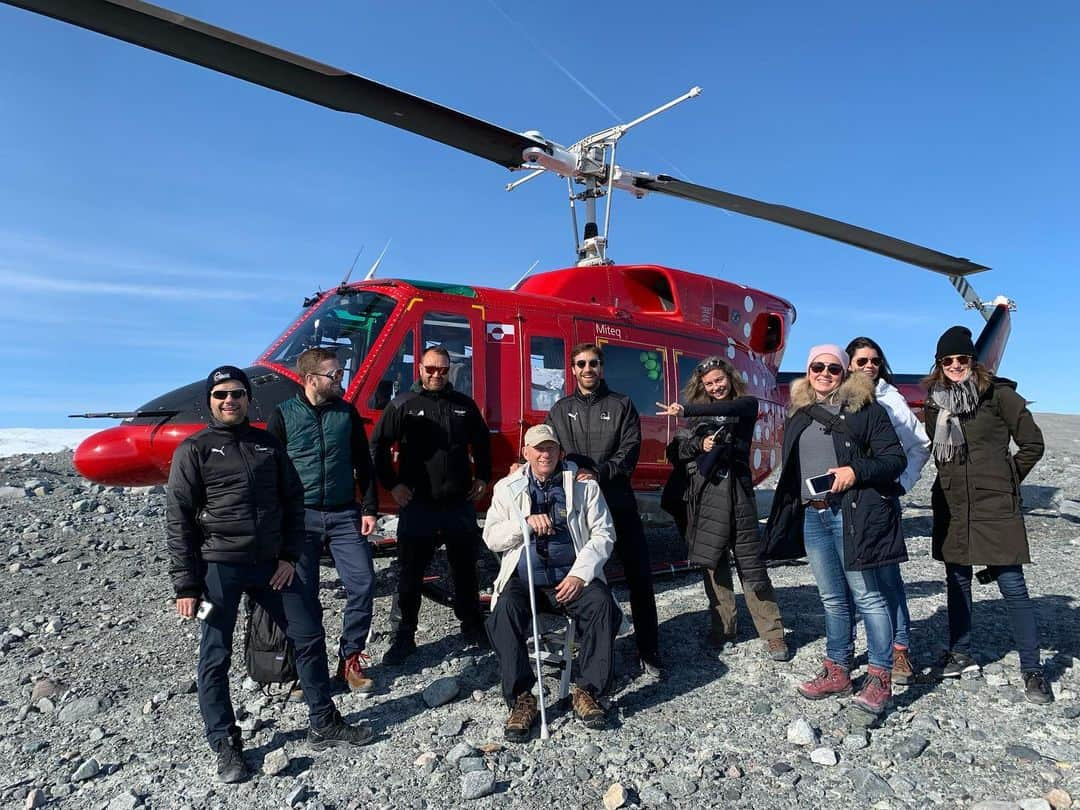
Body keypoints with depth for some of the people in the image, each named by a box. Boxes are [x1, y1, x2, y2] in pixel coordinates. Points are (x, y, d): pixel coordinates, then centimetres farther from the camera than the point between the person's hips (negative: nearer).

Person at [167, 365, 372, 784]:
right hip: (219, 566, -4)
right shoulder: (194, 450, -3)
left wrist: (289, 557, 2)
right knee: (216, 657, 6)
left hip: (271, 563, 4)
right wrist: (185, 585, -9)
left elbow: (292, 501, 10)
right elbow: (179, 521, -5)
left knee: (309, 635, 8)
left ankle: (324, 724, 25)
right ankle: (225, 745, 25)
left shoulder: (268, 444, 8)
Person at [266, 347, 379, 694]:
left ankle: (350, 660, 13)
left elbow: (363, 463, 8)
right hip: (301, 517, -2)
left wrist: (369, 508, 3)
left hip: (344, 515, 2)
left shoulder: (347, 412, 4)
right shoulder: (283, 415, -2)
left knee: (363, 585, -3)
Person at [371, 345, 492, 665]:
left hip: (460, 503, 3)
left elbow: (482, 443, 20)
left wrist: (483, 478, 14)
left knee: (465, 568, 15)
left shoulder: (464, 404, 8)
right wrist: (392, 484, -3)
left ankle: (472, 625, 31)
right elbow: (378, 445, 1)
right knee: (410, 573, 3)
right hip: (417, 504, -3)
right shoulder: (403, 405, -1)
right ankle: (404, 636, 16)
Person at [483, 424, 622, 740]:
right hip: (524, 578, 1)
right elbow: (491, 537, 5)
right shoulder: (507, 488, 11)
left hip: (572, 576, 0)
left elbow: (603, 534, 2)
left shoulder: (584, 485, 7)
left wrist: (580, 574, -12)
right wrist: (525, 522, -13)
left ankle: (586, 691, -12)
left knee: (603, 605, -28)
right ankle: (521, 699, -15)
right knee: (504, 613, -28)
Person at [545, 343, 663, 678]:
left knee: (639, 574, 0)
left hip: (618, 501, -1)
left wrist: (599, 473, -18)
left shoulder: (621, 405, 7)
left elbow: (630, 449, -4)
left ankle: (649, 652, 12)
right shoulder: (560, 410, 13)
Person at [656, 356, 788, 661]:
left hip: (737, 490, -2)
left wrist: (685, 409, -28)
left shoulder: (747, 404, 6)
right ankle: (721, 629, 16)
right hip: (704, 495, 2)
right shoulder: (699, 413, 14)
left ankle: (773, 634, 7)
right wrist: (700, 444, -12)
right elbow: (679, 450, 9)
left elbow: (728, 408, -18)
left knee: (751, 564, -2)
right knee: (713, 563, 5)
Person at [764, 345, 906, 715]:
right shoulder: (798, 416, 16)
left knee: (866, 595, -2)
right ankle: (837, 671, 24)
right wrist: (792, 510, 18)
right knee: (832, 598, 13)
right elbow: (790, 472, 22)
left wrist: (856, 471, -18)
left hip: (852, 514, -5)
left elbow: (896, 458, -4)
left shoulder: (864, 408, 0)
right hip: (812, 517, 6)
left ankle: (880, 677, 9)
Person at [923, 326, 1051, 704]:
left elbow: (1032, 443, 0)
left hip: (995, 506, -4)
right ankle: (960, 654, 25)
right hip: (952, 506, 5)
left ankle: (1032, 669, 11)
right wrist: (954, 479, 13)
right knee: (957, 581, 12)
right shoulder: (935, 401, 8)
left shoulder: (998, 393, -4)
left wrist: (1006, 481, 3)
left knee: (1012, 586, -2)